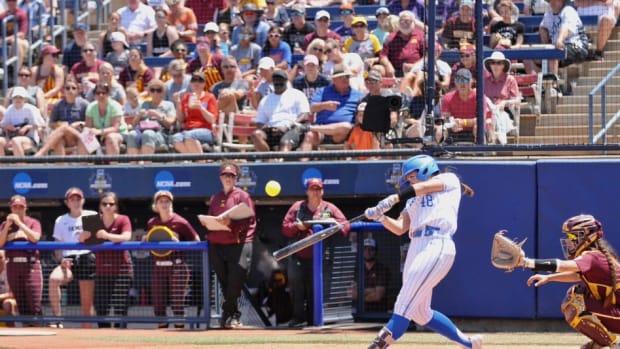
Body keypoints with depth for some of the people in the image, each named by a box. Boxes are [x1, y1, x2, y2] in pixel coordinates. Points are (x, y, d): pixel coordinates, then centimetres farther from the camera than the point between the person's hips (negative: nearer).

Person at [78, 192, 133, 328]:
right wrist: (84, 235, -18)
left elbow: (126, 237, -19)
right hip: (101, 270, 4)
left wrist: (107, 235, -35)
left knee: (119, 307, -10)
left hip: (121, 270, -4)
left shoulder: (123, 220, -1)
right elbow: (81, 240, 6)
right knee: (101, 307, 3)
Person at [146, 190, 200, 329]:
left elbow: (196, 241, -3)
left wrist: (179, 244, -16)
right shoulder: (152, 223, 9)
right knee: (158, 304, 4)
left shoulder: (180, 222, -4)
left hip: (177, 266, -5)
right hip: (159, 267, 5)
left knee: (177, 302, -8)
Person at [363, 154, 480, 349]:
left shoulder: (449, 180, 11)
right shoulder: (413, 201, 28)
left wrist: (392, 199, -16)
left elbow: (424, 187, -6)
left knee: (406, 305, -17)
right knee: (421, 314, 9)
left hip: (437, 246, -9)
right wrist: (381, 217, -4)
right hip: (416, 248, 9)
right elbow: (399, 228, 15)